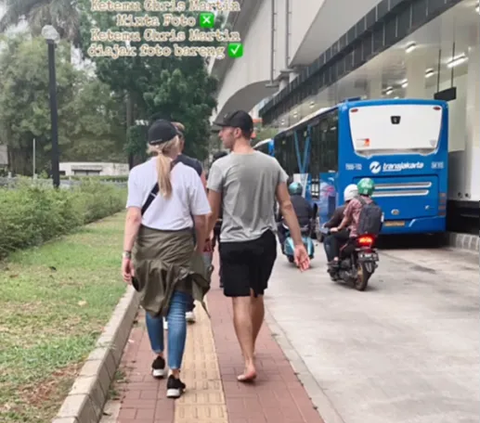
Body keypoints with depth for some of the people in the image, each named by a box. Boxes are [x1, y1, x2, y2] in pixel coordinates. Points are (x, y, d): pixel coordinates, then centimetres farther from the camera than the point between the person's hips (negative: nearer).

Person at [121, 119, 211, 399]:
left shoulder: (139, 173, -2)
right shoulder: (188, 174, -3)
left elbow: (134, 217, -8)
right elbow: (201, 220, 0)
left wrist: (127, 253, -6)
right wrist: (200, 249, 15)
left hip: (147, 244, 2)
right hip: (179, 245, -2)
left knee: (152, 304, 21)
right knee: (176, 311, 2)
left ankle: (158, 359, 37)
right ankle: (175, 376, 1)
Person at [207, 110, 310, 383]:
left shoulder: (222, 166, -9)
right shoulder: (271, 164, 4)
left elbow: (212, 213, -5)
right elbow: (287, 206, 1)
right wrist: (299, 243, 2)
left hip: (234, 243, -5)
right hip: (265, 241, 5)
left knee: (241, 302, -1)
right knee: (257, 297, 20)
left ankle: (249, 363, -7)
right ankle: (251, 349, 38)